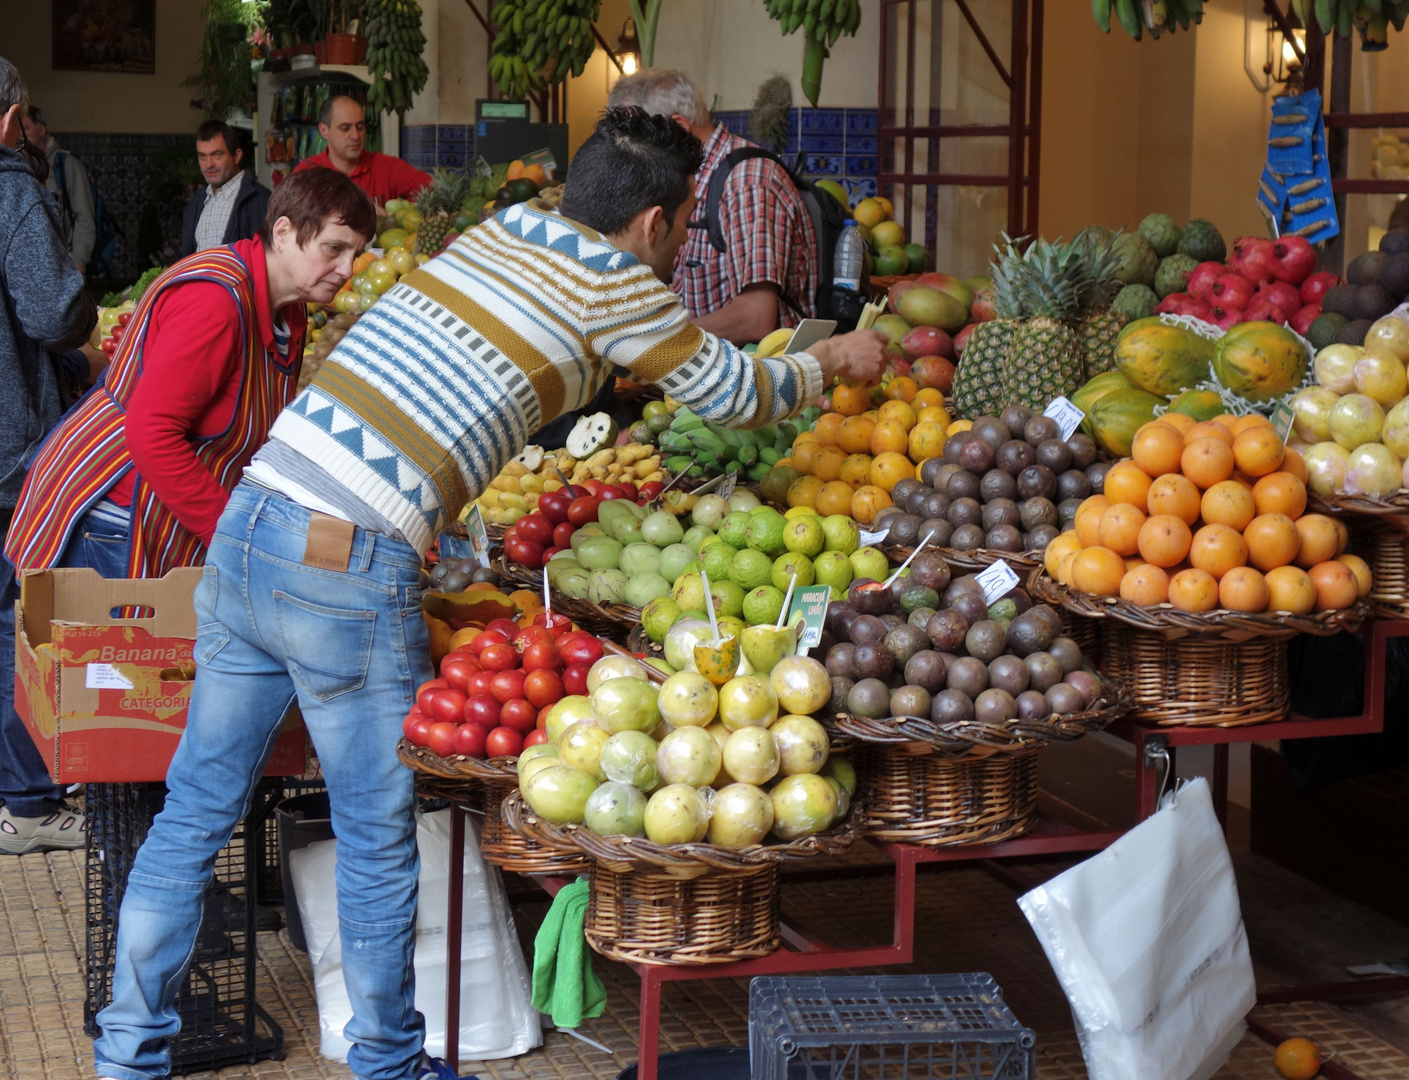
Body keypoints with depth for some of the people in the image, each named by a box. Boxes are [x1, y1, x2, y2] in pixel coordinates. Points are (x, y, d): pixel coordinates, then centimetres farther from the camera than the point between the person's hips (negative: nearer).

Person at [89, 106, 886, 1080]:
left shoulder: (503, 229, 19)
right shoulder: (614, 278, -1)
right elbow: (735, 395, 12)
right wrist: (832, 361, 31)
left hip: (246, 531, 8)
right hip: (349, 577, -7)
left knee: (195, 814, 14)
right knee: (378, 843, 10)